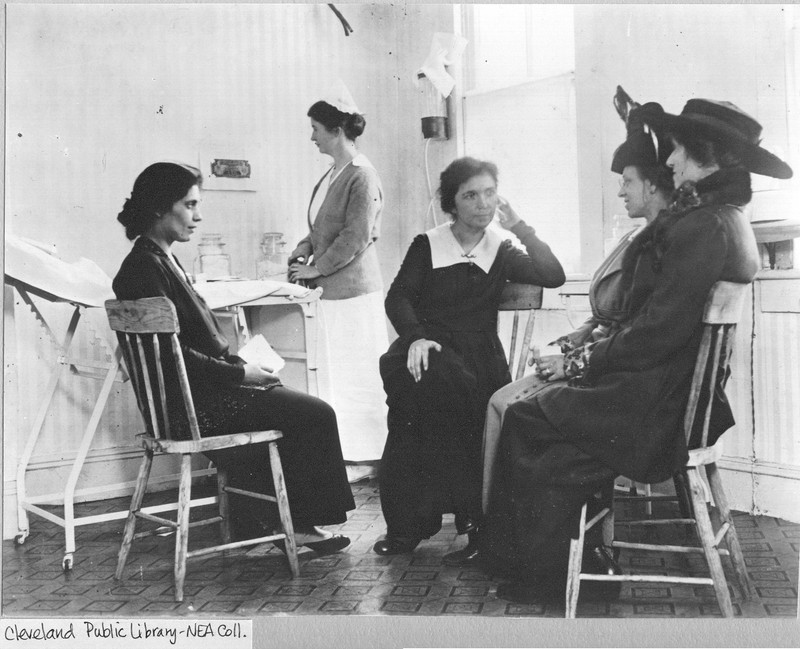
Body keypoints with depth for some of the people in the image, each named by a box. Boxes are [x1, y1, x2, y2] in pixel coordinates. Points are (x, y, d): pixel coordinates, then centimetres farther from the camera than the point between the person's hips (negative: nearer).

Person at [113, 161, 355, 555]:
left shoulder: (159, 259, 15)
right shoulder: (145, 267, -17)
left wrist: (240, 362, 6)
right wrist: (240, 373, -15)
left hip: (197, 390, 10)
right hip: (189, 404, -10)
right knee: (315, 415, -8)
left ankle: (255, 524, 16)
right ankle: (300, 523, 7)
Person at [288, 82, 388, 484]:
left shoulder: (361, 175, -14)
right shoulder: (332, 174, 13)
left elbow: (356, 238, -18)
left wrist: (315, 269, -13)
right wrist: (305, 247, 3)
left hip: (355, 288, -9)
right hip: (334, 289, 9)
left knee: (357, 372, -2)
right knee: (336, 371, 11)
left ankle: (366, 459, 8)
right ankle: (349, 453, 20)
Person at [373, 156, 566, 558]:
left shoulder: (501, 252, 15)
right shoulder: (427, 245, 11)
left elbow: (554, 276, 0)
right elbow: (398, 298, 3)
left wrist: (519, 227, 0)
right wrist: (415, 336, -16)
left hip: (477, 355, 1)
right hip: (427, 348, -1)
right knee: (423, 380, -36)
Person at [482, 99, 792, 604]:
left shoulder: (703, 227, -19)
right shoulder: (723, 220, 13)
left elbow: (661, 329, -23)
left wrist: (597, 360, -8)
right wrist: (599, 351, 7)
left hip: (658, 410, -9)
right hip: (680, 397, 9)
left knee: (524, 421, 0)